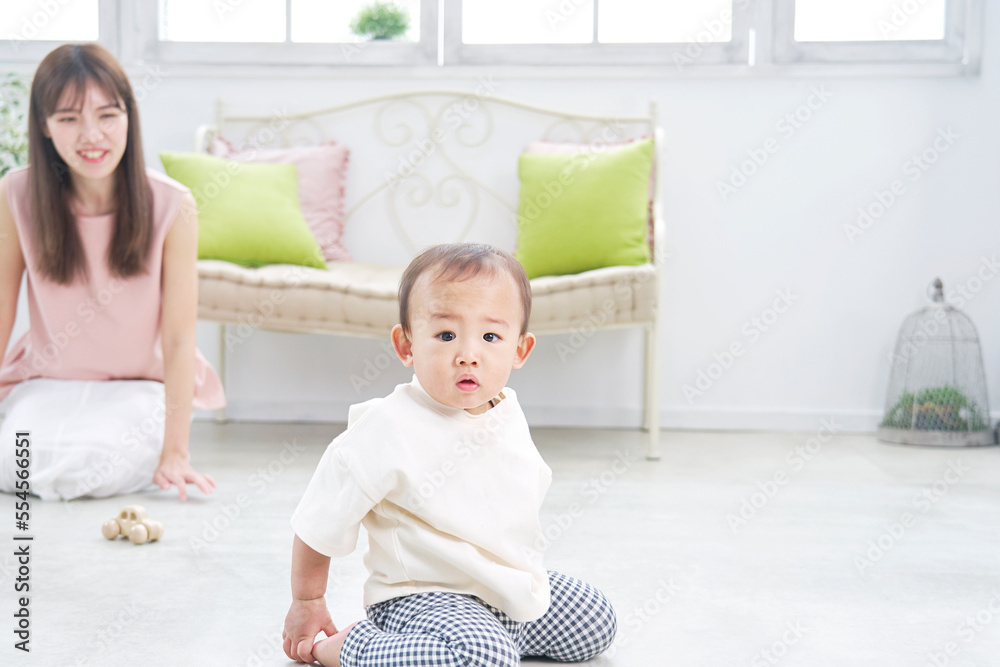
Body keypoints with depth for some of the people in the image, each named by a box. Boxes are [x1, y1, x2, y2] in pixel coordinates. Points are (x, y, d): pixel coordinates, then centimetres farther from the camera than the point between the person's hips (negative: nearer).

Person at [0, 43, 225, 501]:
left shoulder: (172, 207, -16)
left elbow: (178, 339, -14)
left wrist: (174, 453, -19)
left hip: (137, 388, -2)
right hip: (46, 383, 2)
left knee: (82, 468, -30)